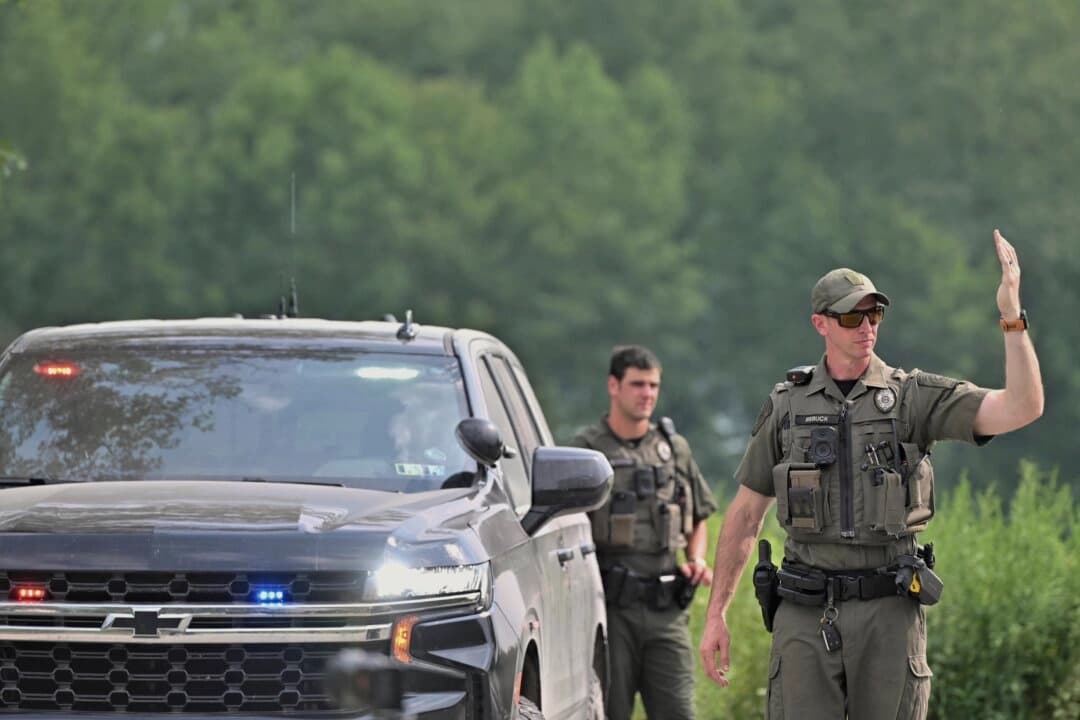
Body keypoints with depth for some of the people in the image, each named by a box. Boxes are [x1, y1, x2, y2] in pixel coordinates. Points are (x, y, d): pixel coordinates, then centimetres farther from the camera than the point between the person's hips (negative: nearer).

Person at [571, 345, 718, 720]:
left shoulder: (674, 448, 14)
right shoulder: (586, 450, 0)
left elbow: (698, 520, 24)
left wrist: (696, 561, 4)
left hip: (666, 608, 4)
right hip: (610, 607, -4)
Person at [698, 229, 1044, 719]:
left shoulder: (916, 397, -1)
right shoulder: (787, 406, 6)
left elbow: (1023, 408, -14)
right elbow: (744, 514, 12)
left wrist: (1012, 316, -24)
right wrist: (715, 615, 8)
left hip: (889, 610, -1)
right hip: (808, 613, 1)